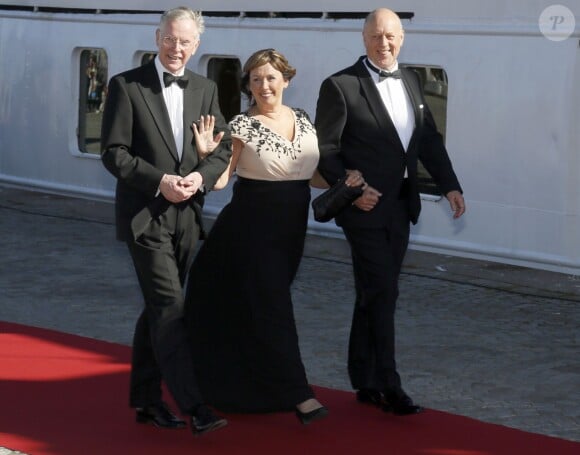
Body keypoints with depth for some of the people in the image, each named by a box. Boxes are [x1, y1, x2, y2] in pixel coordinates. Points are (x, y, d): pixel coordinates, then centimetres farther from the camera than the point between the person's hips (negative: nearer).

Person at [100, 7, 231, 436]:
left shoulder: (206, 89, 9)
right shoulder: (127, 85, -5)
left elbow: (224, 148, 9)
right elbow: (114, 153, -9)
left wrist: (202, 176, -11)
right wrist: (159, 182, -18)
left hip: (187, 215, 5)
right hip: (145, 215, -5)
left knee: (158, 309, 13)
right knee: (170, 308, -11)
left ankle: (146, 398, 23)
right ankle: (194, 405, -16)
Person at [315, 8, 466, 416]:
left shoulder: (410, 81, 10)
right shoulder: (340, 86, -9)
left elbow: (430, 139, 13)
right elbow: (325, 150, -9)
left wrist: (450, 185, 3)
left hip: (400, 206, 7)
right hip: (365, 206, -7)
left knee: (375, 294, 13)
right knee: (381, 293, -8)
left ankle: (365, 382, 22)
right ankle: (388, 385, -2)